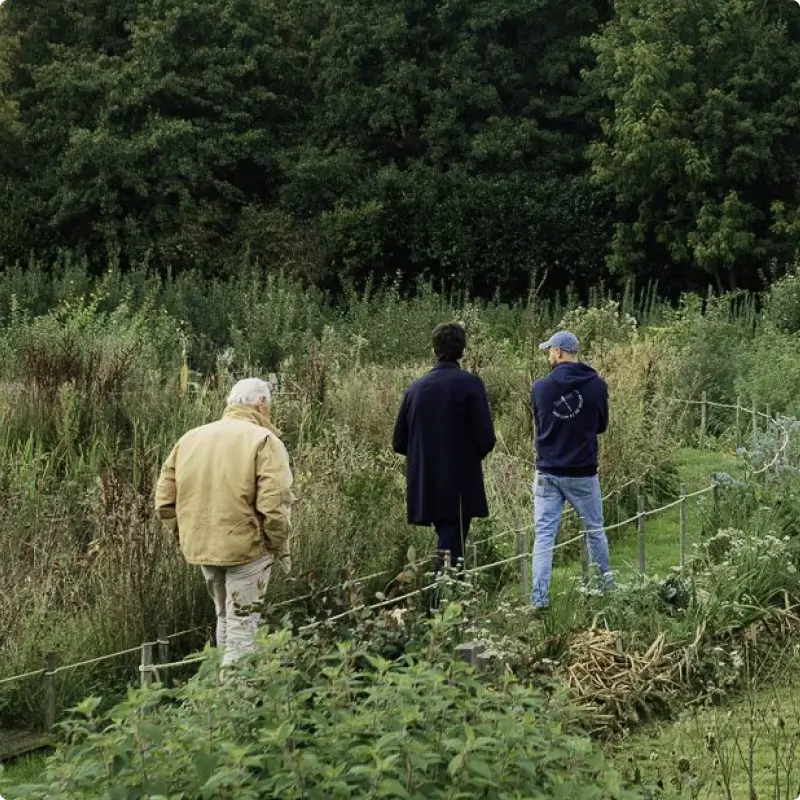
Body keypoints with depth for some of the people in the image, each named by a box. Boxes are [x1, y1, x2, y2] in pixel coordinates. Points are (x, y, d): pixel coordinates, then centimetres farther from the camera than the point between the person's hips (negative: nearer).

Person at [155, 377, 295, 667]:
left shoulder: (190, 438, 9)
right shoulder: (264, 440, -10)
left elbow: (164, 501, 7)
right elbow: (273, 505, -19)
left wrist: (187, 536, 17)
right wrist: (280, 548, -6)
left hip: (200, 546, 6)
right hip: (246, 547, -6)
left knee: (224, 618, 24)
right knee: (242, 626, 1)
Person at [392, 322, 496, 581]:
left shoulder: (415, 388, 6)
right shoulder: (470, 384, -9)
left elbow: (399, 443, 8)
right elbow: (485, 438, -14)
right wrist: (474, 455, 7)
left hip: (424, 490, 5)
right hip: (460, 489, -5)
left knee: (447, 543, 21)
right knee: (450, 550, -4)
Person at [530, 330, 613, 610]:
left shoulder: (541, 387, -6)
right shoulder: (596, 384, -6)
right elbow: (601, 425, 7)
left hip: (547, 473, 0)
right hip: (583, 473, 0)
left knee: (544, 535, 1)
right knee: (594, 530, 17)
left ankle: (539, 598, -7)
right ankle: (606, 584, 31)